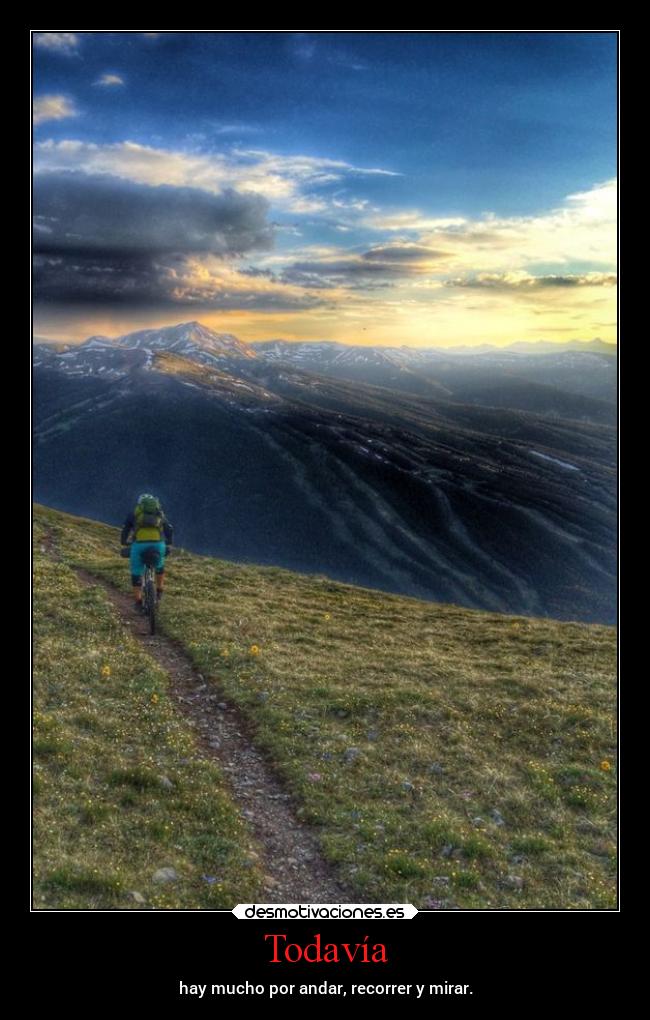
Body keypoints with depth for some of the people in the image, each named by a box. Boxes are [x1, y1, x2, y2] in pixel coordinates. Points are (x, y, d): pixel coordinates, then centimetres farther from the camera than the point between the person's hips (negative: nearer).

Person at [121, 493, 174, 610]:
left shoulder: (134, 513, 22)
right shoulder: (160, 513, 26)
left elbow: (125, 531, 23)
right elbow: (169, 530, 28)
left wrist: (125, 545, 35)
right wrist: (168, 545, 38)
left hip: (139, 544, -1)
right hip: (158, 544, 1)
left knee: (136, 573, 17)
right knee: (159, 566, 32)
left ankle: (138, 601, 16)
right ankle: (159, 592, 33)